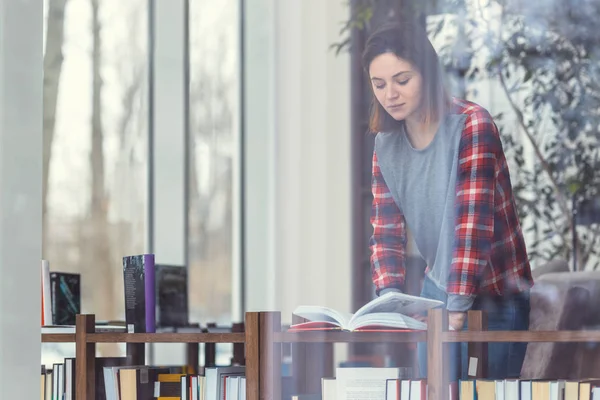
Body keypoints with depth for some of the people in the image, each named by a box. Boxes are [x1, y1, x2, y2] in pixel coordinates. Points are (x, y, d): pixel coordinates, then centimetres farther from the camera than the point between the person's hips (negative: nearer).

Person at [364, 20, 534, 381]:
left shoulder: (472, 126, -18)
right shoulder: (387, 144, 1)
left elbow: (474, 222, -24)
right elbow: (386, 230, -1)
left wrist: (458, 307, -31)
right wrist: (390, 296, -18)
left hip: (494, 297, -5)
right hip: (437, 291, 5)